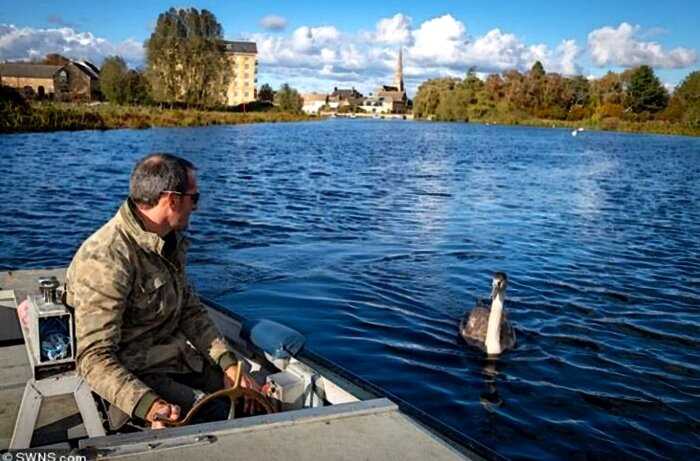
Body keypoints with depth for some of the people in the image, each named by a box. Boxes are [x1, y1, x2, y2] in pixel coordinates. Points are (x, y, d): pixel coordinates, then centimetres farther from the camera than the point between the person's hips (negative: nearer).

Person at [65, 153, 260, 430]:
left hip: (179, 359, 8)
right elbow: (95, 358, -26)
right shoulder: (105, 261, -24)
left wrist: (228, 361, -3)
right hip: (135, 375, -8)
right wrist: (148, 405, -40)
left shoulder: (170, 241, 6)